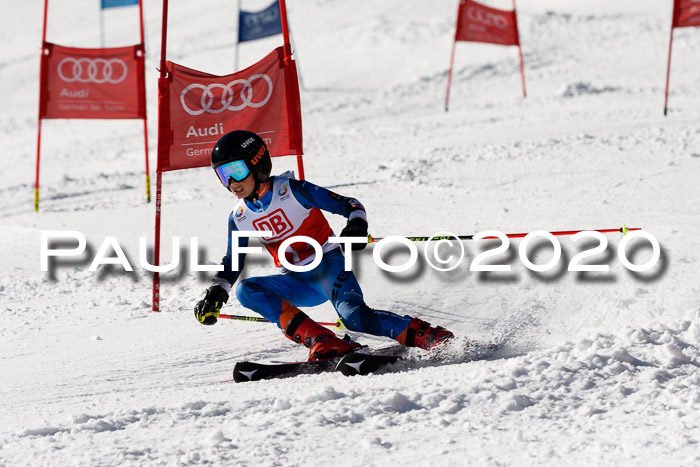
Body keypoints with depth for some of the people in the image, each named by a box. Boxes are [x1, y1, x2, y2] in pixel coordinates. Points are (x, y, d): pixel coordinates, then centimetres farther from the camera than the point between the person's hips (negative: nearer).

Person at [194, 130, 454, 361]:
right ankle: (321, 342, -33)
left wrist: (357, 225, -32)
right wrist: (215, 294, 0)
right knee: (246, 290, -22)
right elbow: (233, 264, 17)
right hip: (296, 284, 6)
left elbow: (349, 205, -11)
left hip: (326, 265, -6)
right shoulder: (239, 218, 4)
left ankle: (428, 336, -26)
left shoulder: (291, 191, -11)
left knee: (354, 316, -33)